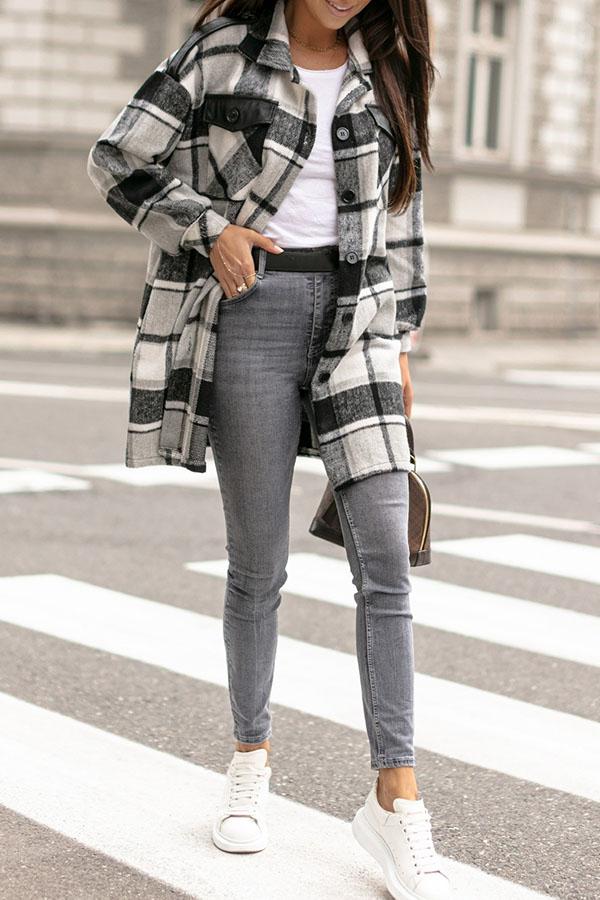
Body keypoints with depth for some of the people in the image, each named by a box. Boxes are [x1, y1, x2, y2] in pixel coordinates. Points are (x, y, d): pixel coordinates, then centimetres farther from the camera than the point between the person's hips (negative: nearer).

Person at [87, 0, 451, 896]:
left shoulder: (388, 72, 11)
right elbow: (117, 160, 3)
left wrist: (397, 339, 12)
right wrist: (209, 228, -9)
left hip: (353, 322, 3)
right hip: (252, 315, -2)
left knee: (386, 556, -9)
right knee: (259, 564, 3)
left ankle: (396, 798, -4)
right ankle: (251, 760, 24)